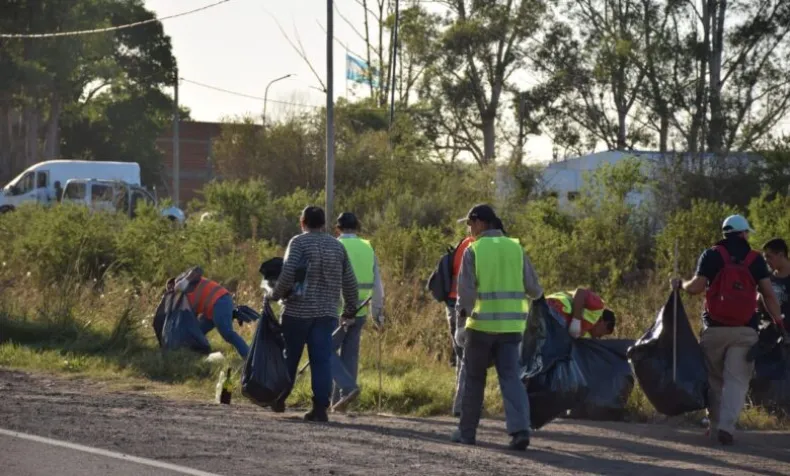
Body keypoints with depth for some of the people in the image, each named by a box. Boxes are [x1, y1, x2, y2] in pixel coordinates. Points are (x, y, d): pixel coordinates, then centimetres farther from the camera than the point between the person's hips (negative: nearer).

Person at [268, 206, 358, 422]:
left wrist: (275, 295, -2)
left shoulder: (298, 242, -5)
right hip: (326, 313, 3)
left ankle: (280, 399, 22)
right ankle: (320, 407, -8)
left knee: (289, 356, 11)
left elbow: (288, 274, -17)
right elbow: (349, 282, 13)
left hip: (298, 311, -3)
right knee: (322, 360, 0)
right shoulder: (337, 246, 10)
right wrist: (350, 310, 23)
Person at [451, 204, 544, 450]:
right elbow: (534, 289, 5)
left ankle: (467, 431, 19)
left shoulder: (473, 251, -4)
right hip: (510, 326, 3)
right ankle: (519, 429, -17)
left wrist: (461, 324, -9)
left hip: (481, 323, -3)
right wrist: (535, 293, 28)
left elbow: (465, 290, -11)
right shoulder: (515, 249, 6)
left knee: (474, 379, 11)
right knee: (510, 377, 1)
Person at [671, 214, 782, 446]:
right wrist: (778, 322, 2)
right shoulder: (755, 259, 5)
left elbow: (697, 286, -8)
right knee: (737, 380, -3)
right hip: (745, 330, 0)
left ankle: (715, 426, 17)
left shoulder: (711, 255, 1)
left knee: (714, 379, 14)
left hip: (714, 328, 0)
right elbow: (768, 294, -2)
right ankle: (727, 425, -18)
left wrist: (680, 284, 12)